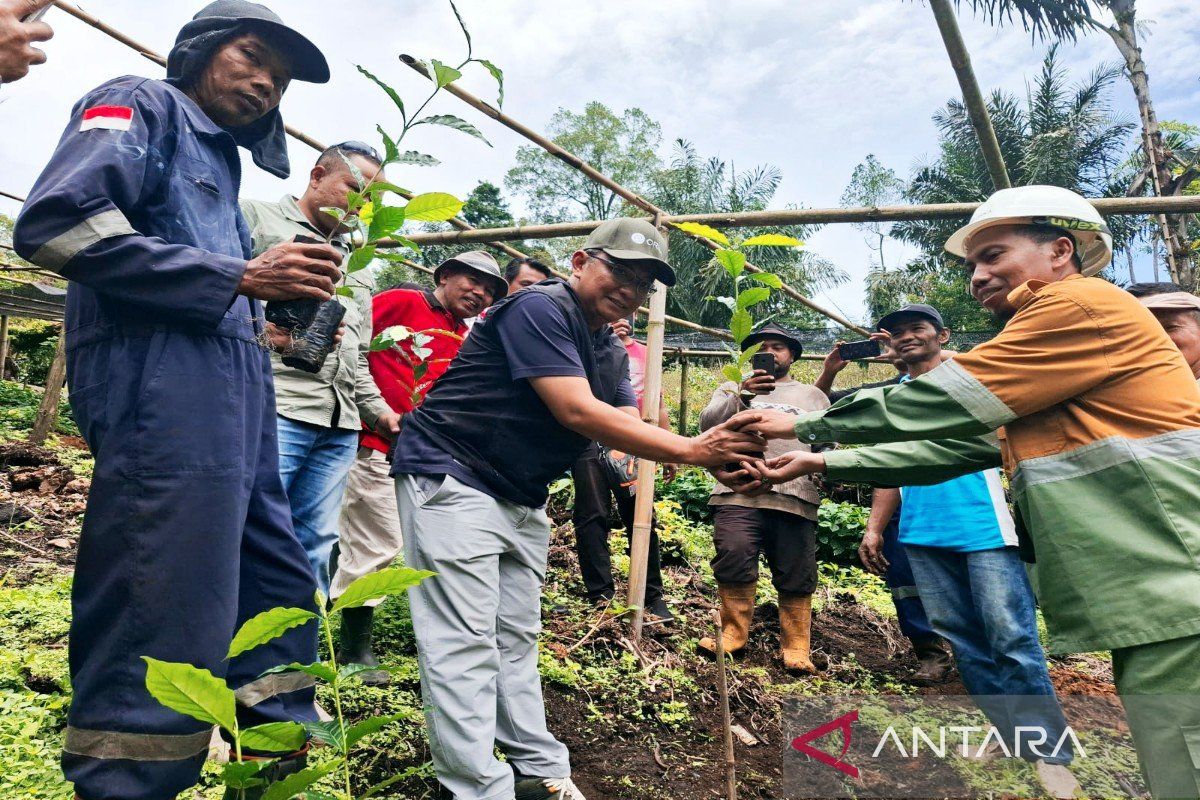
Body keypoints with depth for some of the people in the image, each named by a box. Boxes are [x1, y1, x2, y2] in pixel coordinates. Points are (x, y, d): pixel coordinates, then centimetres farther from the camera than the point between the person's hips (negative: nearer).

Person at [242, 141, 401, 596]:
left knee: (315, 547, 7)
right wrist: (256, 328, -21)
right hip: (273, 408, -6)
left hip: (340, 429, 7)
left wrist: (377, 411, 18)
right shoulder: (257, 218, 9)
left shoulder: (357, 266, 29)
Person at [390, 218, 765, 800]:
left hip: (522, 499, 9)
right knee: (465, 644, -7)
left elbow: (630, 430, -1)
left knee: (515, 638, 14)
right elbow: (578, 412, -27)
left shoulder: (611, 352, 11)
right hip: (451, 482, -9)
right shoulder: (538, 309, -18)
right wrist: (690, 450, -27)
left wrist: (717, 456, -19)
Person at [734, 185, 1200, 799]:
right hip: (1145, 609, 9)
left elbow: (939, 402, -12)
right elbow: (949, 446, 16)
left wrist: (803, 425, -2)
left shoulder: (1086, 302, -8)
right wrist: (816, 463, 10)